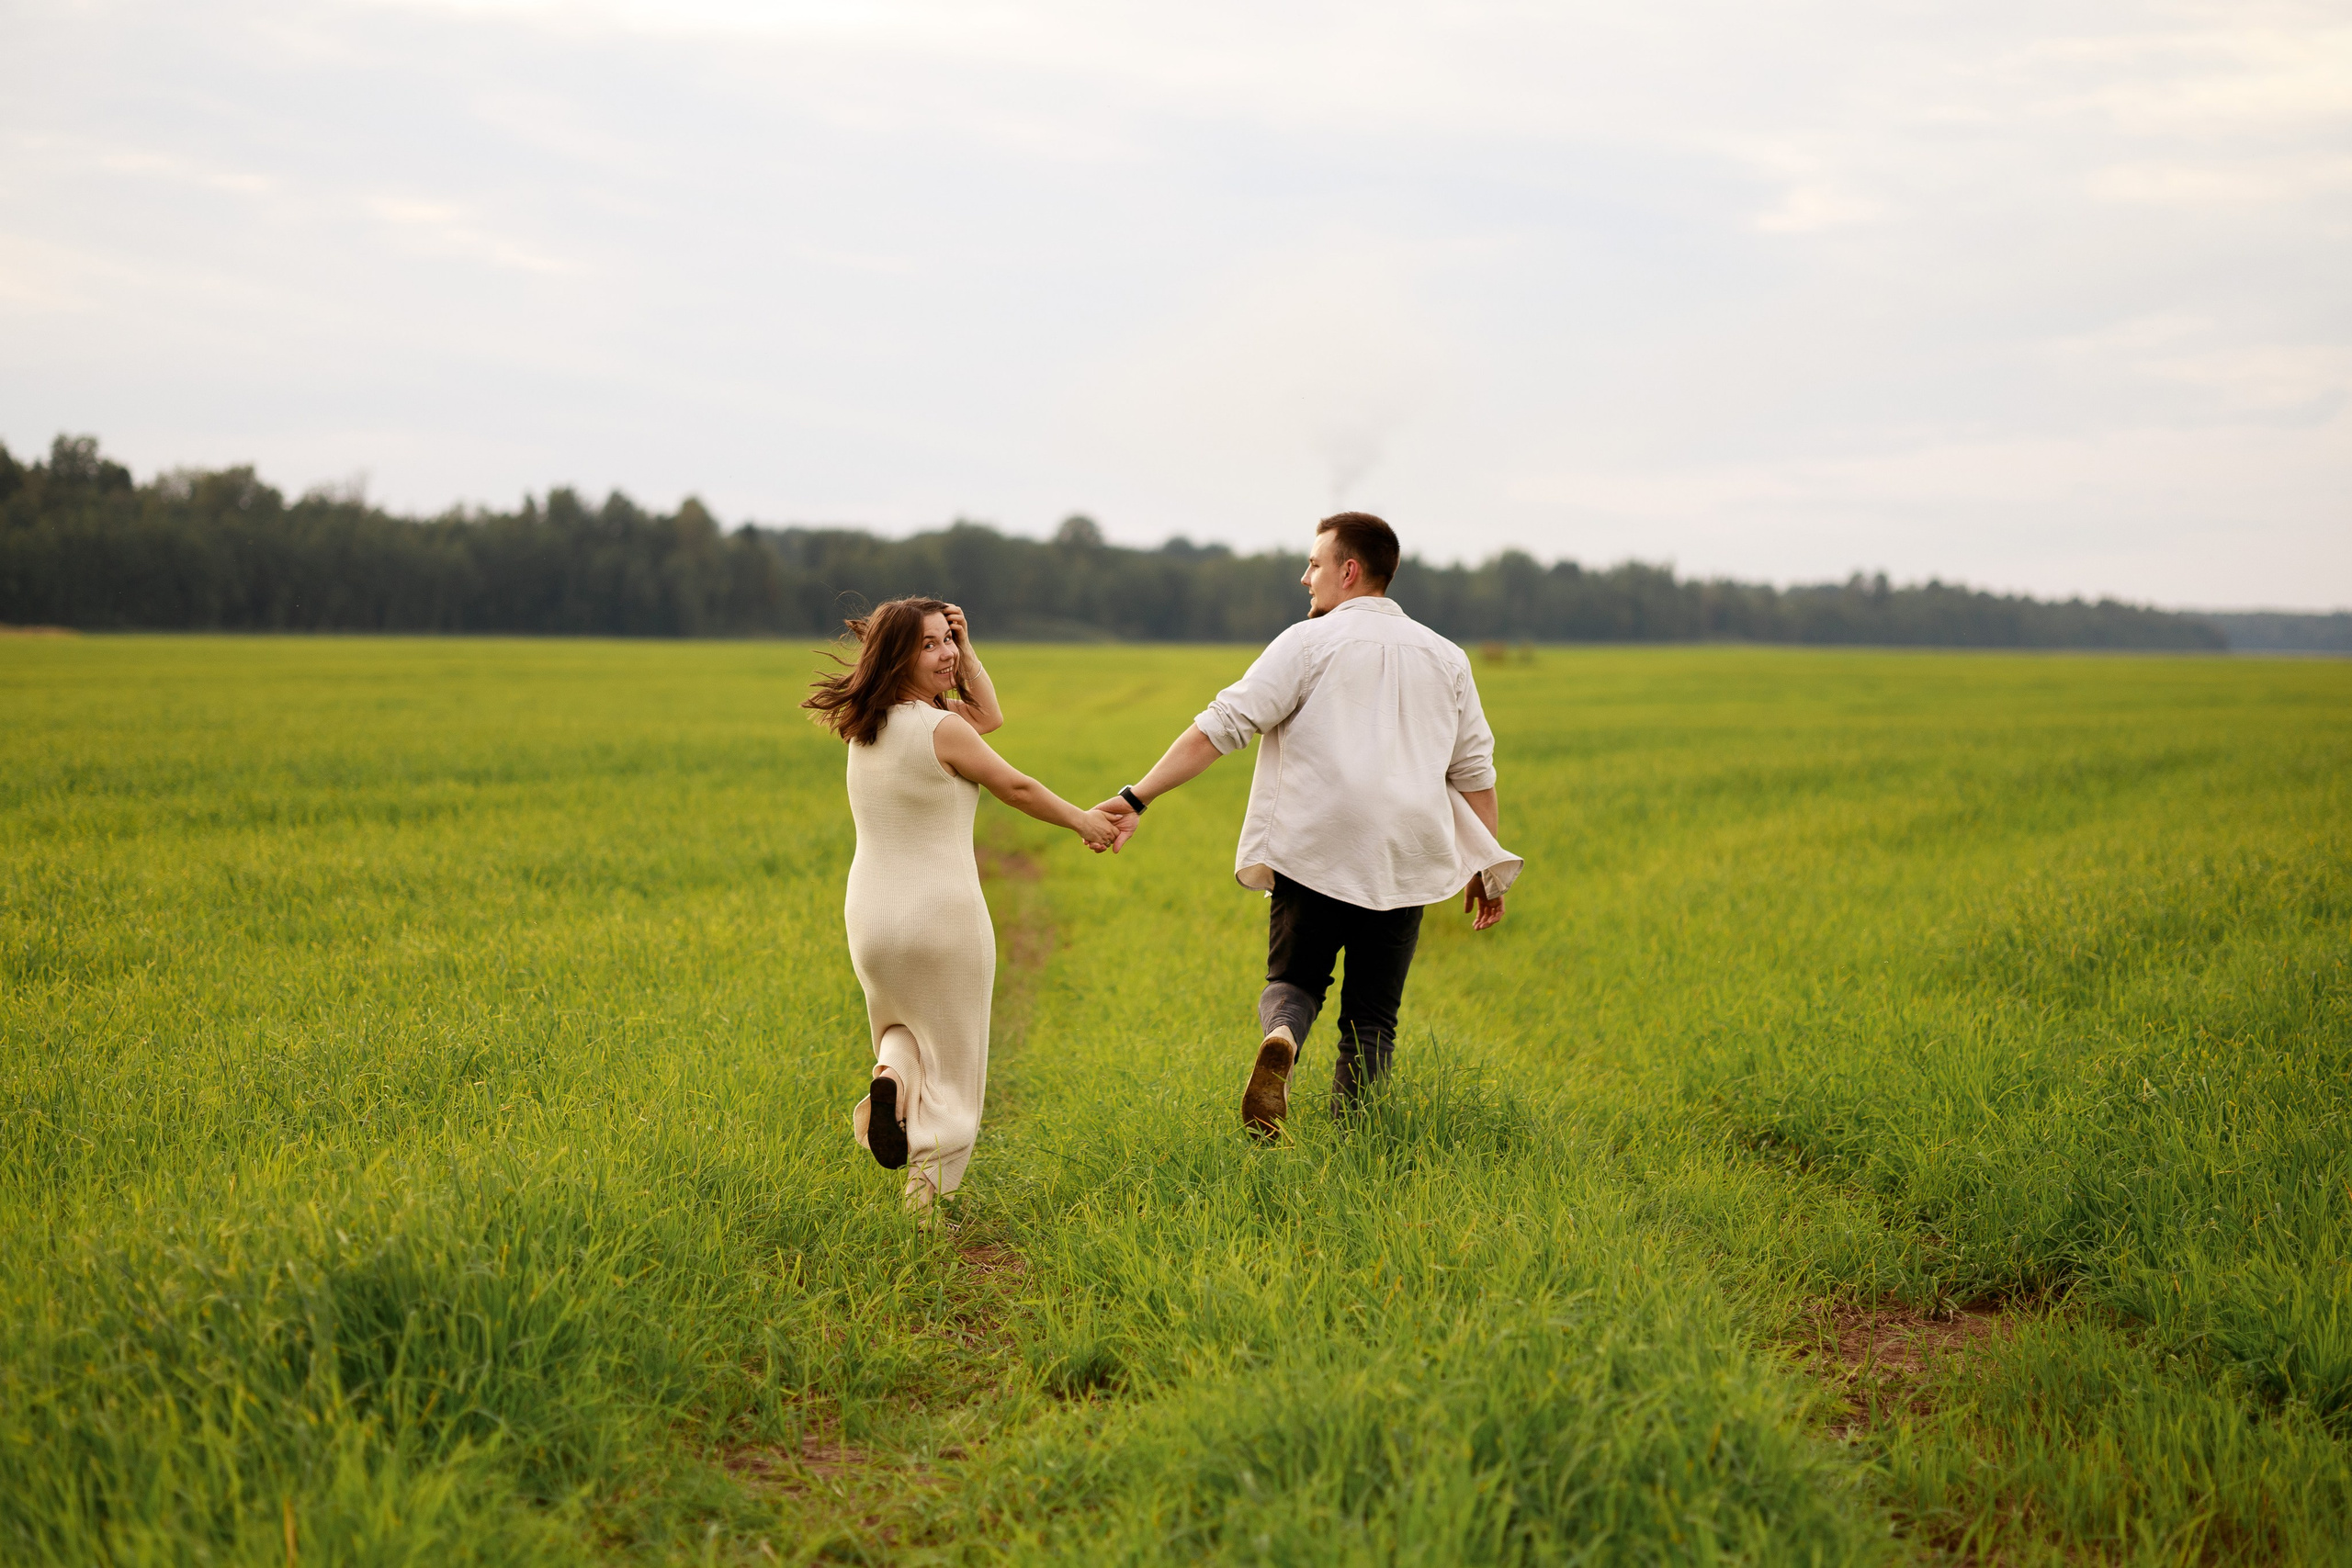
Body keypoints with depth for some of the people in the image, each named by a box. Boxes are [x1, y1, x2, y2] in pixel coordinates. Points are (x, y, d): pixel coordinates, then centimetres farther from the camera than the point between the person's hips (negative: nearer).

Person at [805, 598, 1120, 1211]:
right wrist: (1081, 820, 12)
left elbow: (988, 716, 15)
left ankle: (892, 1076, -5)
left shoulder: (865, 727, 6)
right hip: (943, 914, -6)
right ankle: (926, 1184, 7)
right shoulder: (941, 730, -15)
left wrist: (965, 649, 4)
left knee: (903, 1027, 28)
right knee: (949, 1058, 11)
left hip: (870, 917, 6)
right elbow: (1016, 787, -2)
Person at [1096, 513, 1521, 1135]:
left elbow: (1223, 724, -11)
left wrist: (1138, 796, -13)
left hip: (1315, 852, -3)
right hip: (1401, 862, 3)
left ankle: (1281, 1038, -18)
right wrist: (1486, 868, 21)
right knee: (1371, 1019, 10)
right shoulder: (1445, 657, 12)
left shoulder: (1309, 643, -3)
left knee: (1292, 980, 15)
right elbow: (1474, 769, 14)